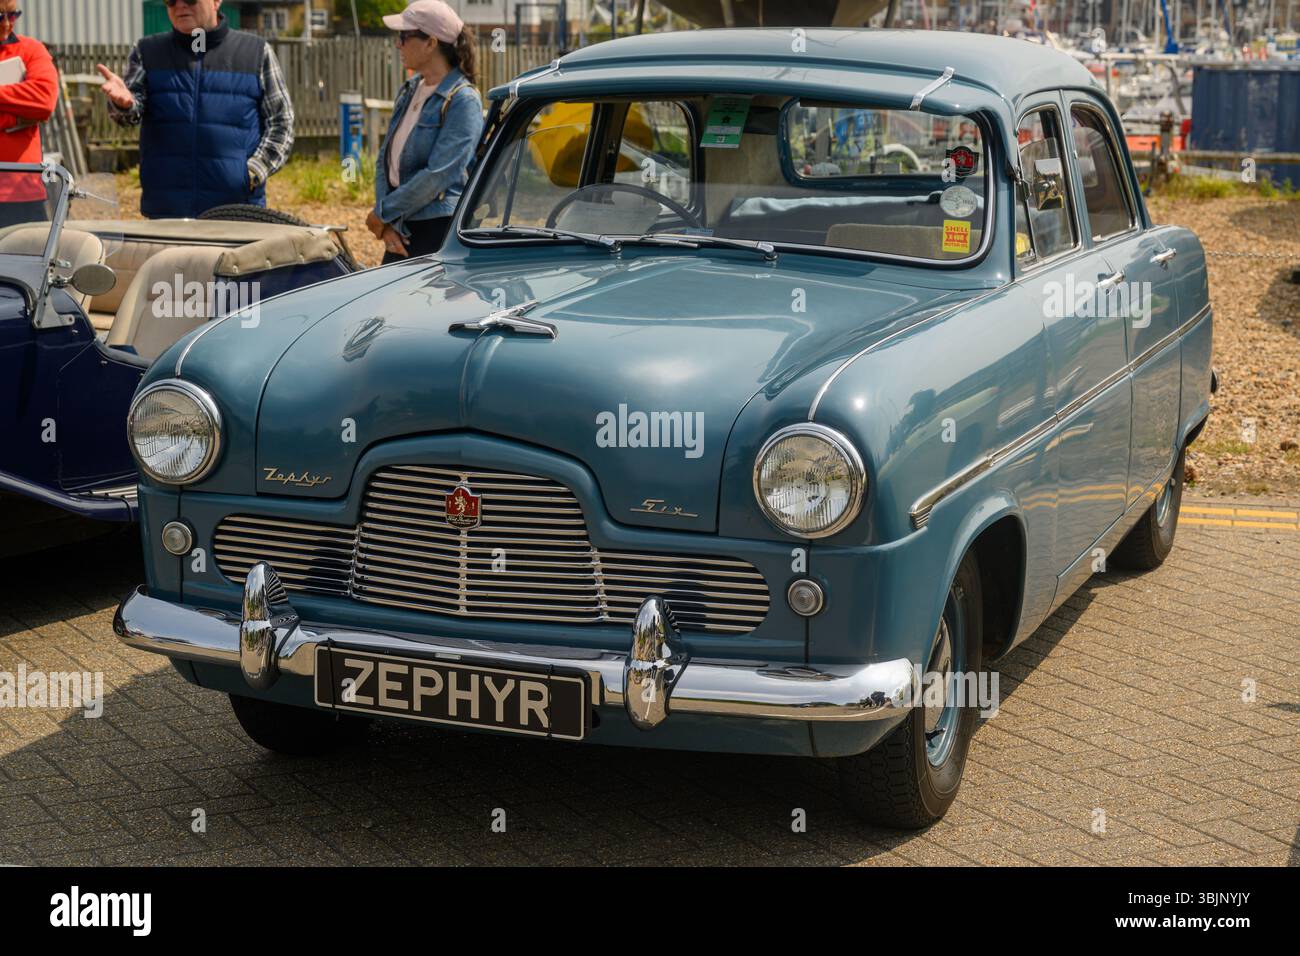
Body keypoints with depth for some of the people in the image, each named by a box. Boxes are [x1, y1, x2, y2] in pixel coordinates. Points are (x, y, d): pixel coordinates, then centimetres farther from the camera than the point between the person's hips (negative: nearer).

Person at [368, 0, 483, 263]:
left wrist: (383, 212, -11)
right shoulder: (408, 91, 12)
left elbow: (437, 176, -18)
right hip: (400, 231, 7)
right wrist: (386, 224, -1)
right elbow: (385, 159, 12)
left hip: (439, 232, -7)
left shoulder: (463, 101, -12)